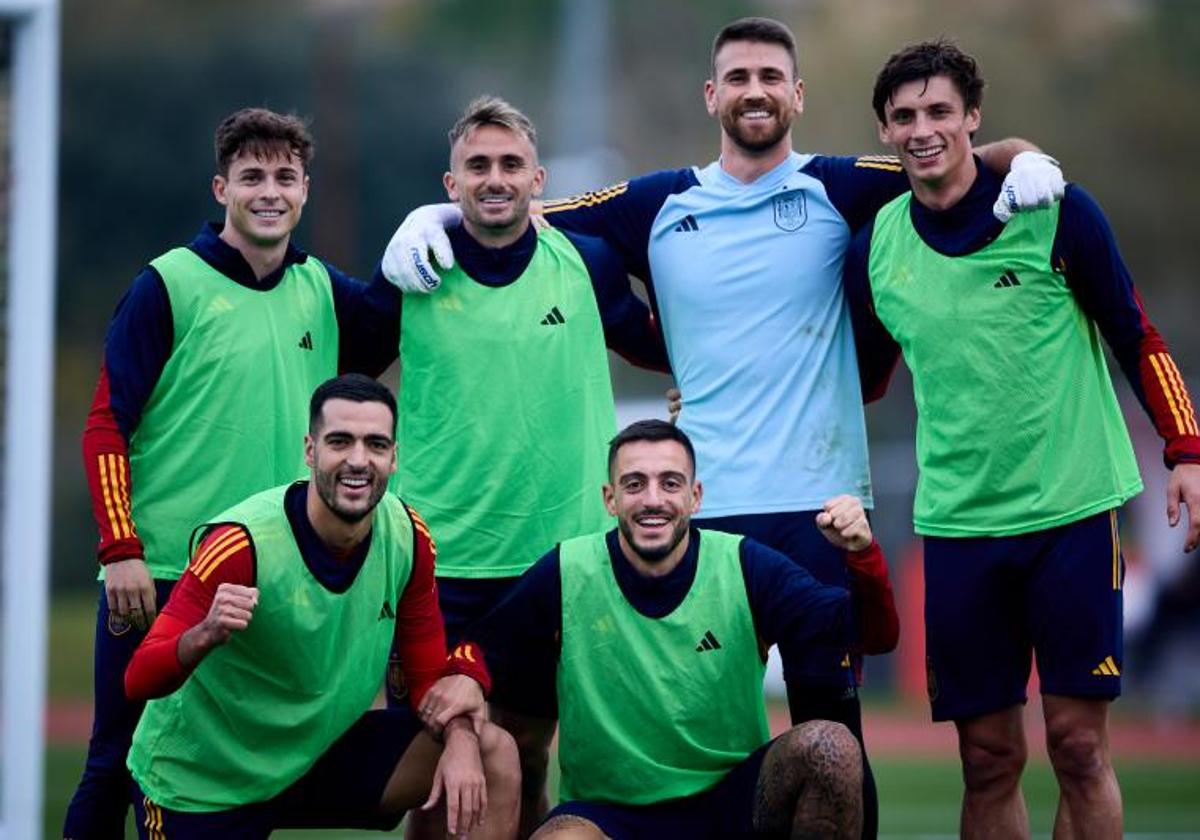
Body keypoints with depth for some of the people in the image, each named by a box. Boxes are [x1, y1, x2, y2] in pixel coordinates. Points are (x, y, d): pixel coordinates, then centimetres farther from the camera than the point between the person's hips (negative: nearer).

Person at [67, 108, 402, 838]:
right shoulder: (169, 286, -4)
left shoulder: (321, 291, 8)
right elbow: (107, 429, -6)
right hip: (158, 575, -4)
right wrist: (121, 550, -14)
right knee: (119, 764, 1)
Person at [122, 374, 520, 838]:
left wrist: (460, 739, -21)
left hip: (319, 748, 5)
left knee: (494, 756, -9)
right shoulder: (244, 545, -25)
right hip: (203, 782, -5)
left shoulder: (407, 537, -10)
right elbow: (139, 679, -27)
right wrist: (207, 636, -48)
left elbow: (429, 673, 0)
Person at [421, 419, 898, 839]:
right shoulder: (567, 573, -4)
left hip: (734, 801, 2)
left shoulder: (742, 566, -4)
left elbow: (875, 636, -7)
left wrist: (861, 554, -27)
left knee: (829, 746, -25)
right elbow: (487, 650, 3)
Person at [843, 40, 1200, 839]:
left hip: (1071, 509, -3)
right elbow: (860, 380, 18)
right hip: (957, 523, 3)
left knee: (1078, 744, -4)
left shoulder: (1054, 211, -5)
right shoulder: (874, 247, 4)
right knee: (989, 758, 4)